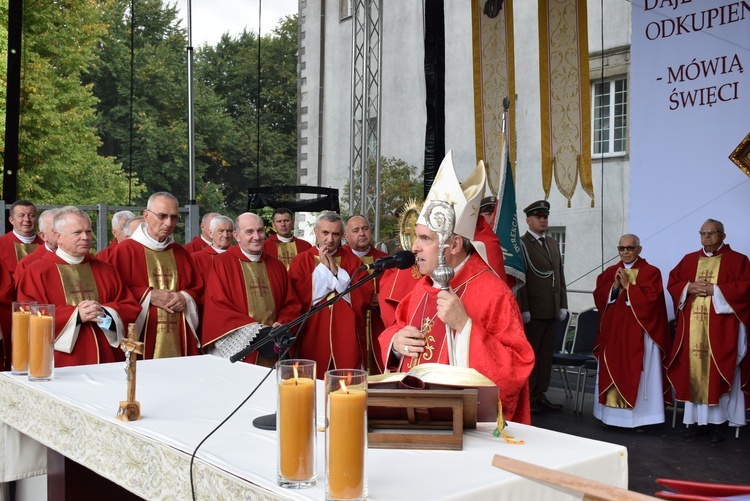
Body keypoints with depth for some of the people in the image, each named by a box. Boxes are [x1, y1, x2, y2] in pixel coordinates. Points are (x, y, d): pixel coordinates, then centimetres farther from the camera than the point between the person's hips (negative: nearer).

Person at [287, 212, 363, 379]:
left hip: (346, 339, 1)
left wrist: (337, 271, -10)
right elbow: (298, 297, -10)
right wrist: (323, 267, -8)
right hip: (313, 338, -1)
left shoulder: (353, 261, 8)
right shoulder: (301, 261, 4)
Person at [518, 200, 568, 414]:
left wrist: (563, 305, 10)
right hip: (532, 310, -7)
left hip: (551, 309, 7)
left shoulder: (553, 244, 16)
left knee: (546, 352, 10)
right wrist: (523, 309, -16)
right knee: (530, 353, 1)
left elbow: (560, 275, 16)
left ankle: (540, 395, 18)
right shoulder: (520, 244, -6)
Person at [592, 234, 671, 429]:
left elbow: (650, 298, -13)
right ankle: (613, 414, 12)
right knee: (613, 372, 5)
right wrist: (615, 285, -10)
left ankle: (638, 417, 1)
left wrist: (628, 285, -14)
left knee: (636, 374, -4)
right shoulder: (609, 272, 13)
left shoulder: (651, 272, -1)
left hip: (638, 333, -4)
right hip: (612, 331, 4)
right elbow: (598, 296, 4)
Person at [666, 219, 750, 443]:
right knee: (694, 370, 3)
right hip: (693, 326, 4)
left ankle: (718, 421, 3)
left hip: (721, 327, -4)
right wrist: (689, 287, -6)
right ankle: (696, 419, 11)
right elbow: (672, 282, 14)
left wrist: (715, 290, -15)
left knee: (719, 372, -4)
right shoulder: (689, 260, 15)